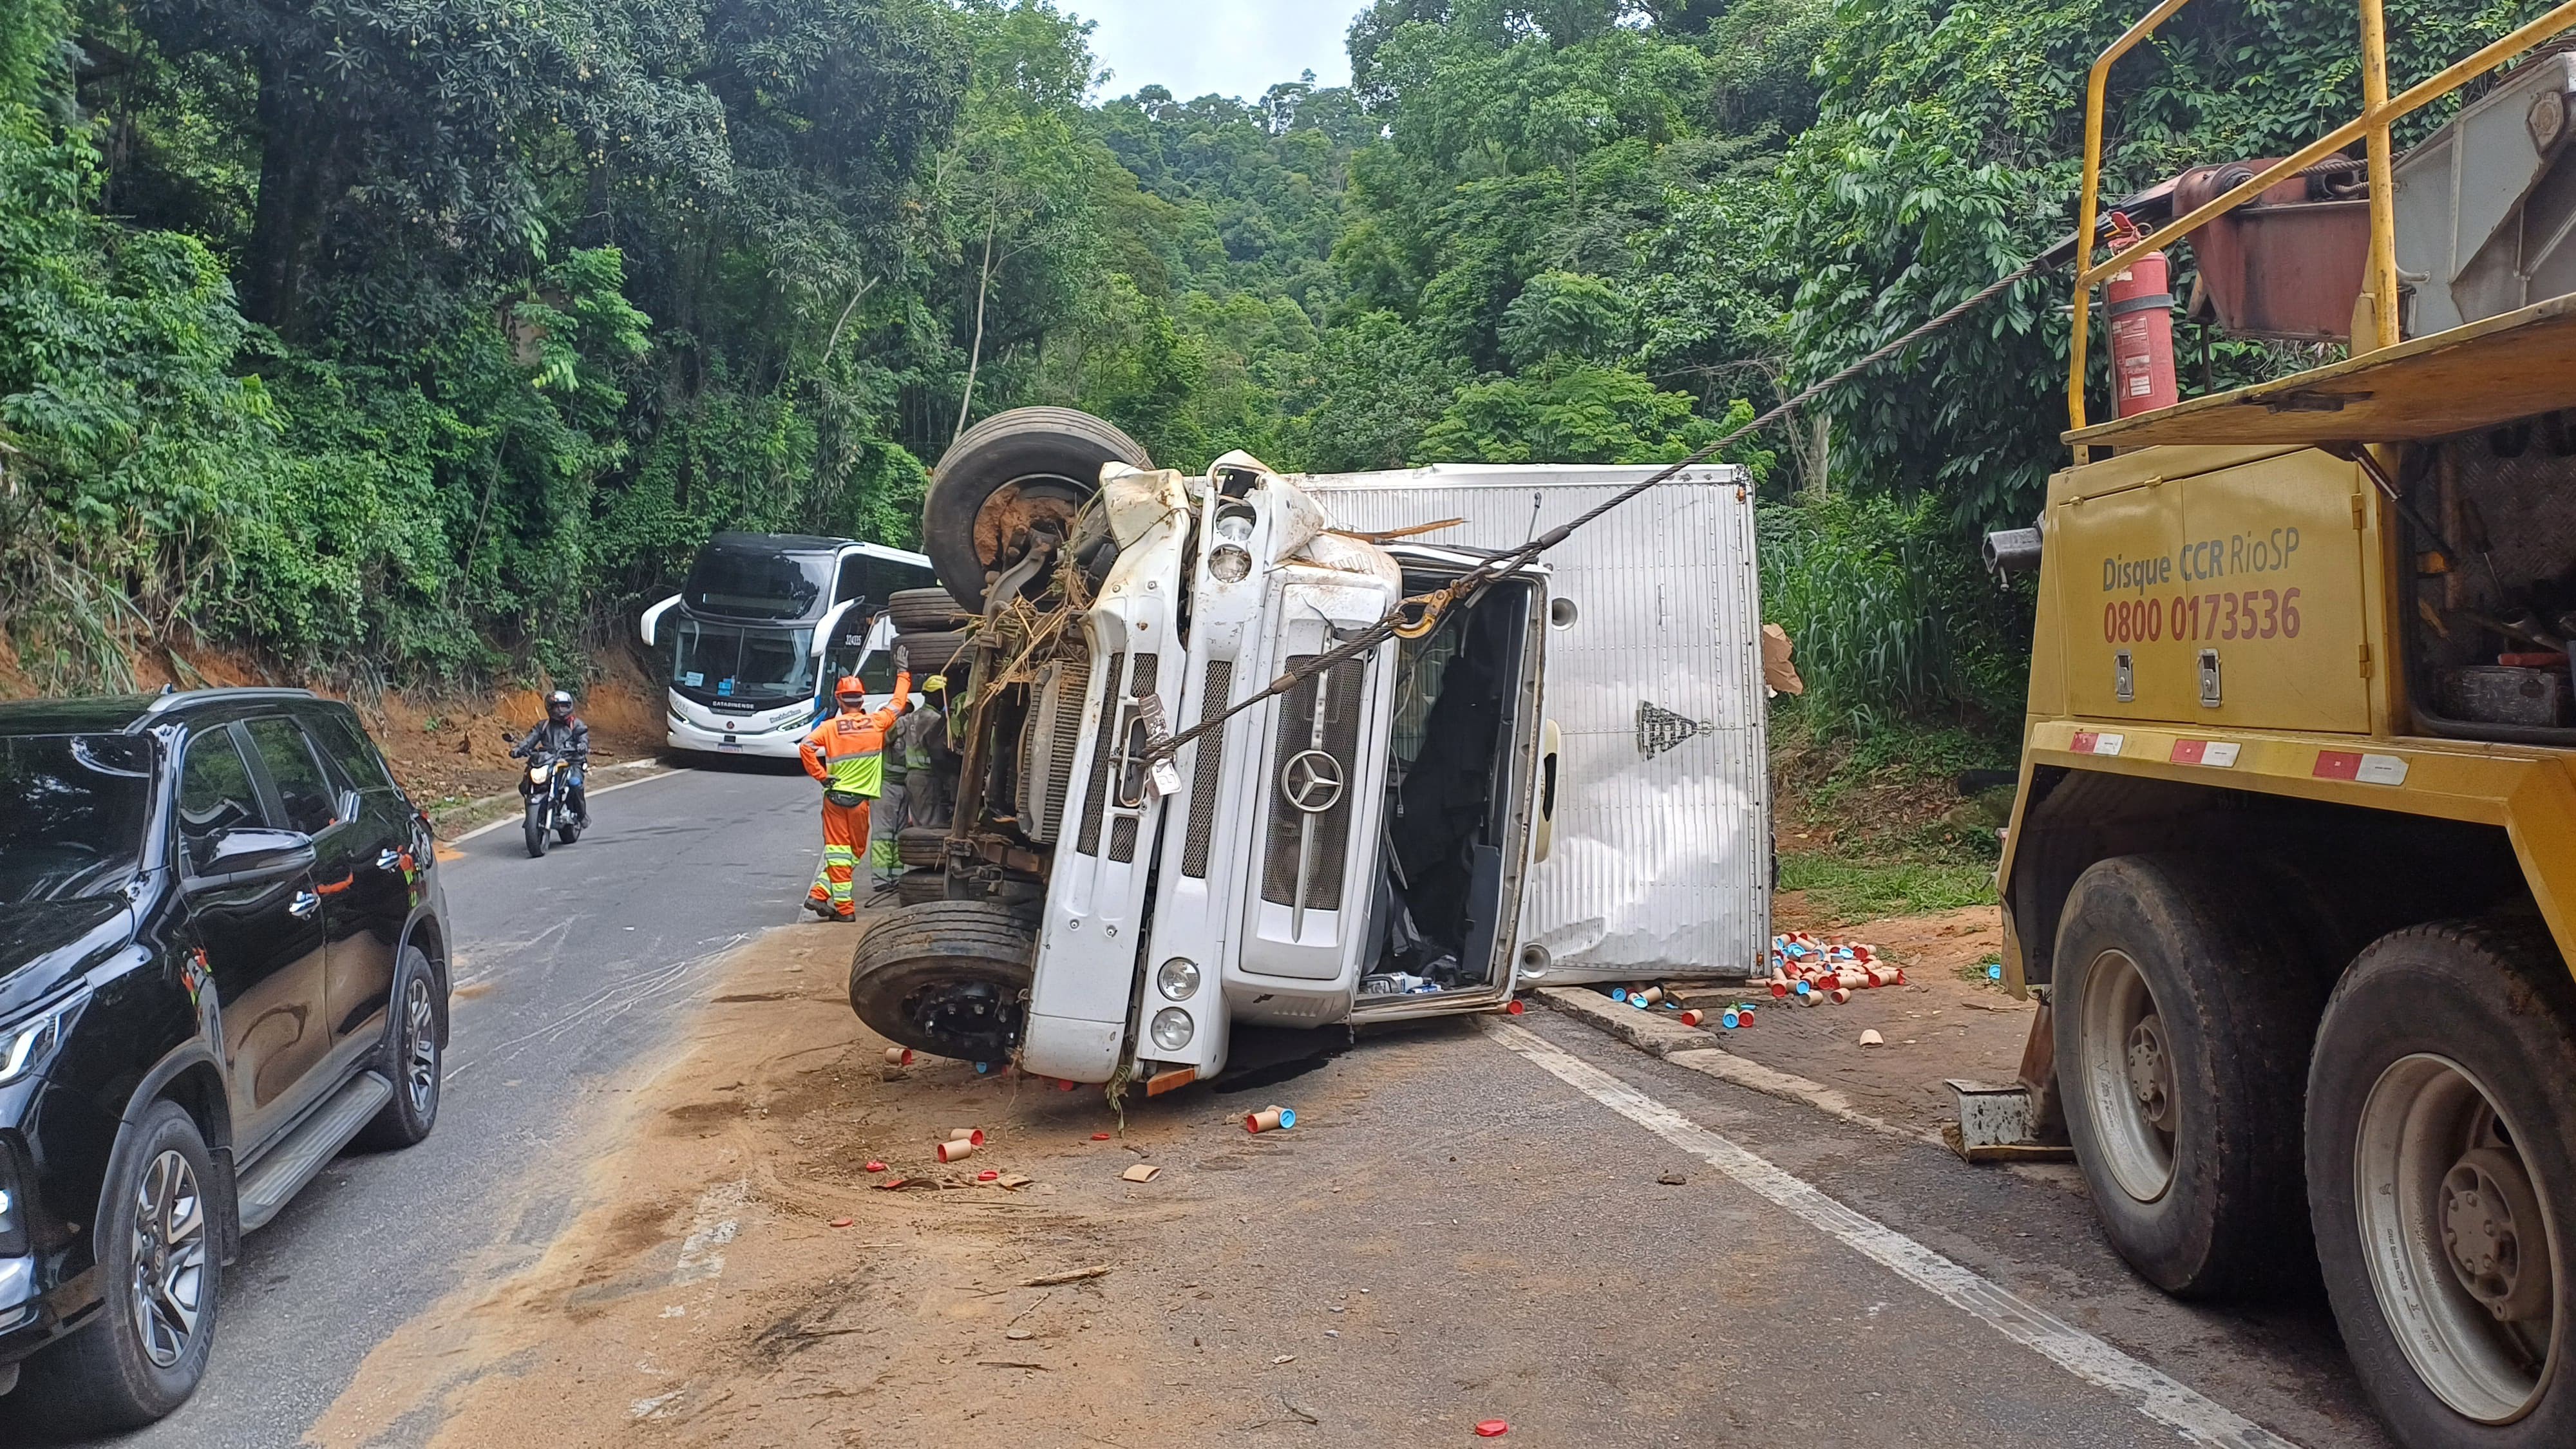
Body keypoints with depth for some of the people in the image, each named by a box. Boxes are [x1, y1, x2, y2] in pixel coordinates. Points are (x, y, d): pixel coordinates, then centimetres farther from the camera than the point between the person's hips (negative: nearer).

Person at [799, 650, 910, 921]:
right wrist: (903, 672, 28)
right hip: (861, 798, 0)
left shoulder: (830, 726, -2)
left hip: (835, 795, 0)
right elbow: (898, 703, 15)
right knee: (853, 852, 11)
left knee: (837, 849, 5)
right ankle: (821, 893, 3)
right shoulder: (876, 722, 0)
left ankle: (843, 907, 0)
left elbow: (806, 747, -17)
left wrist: (820, 775, -6)